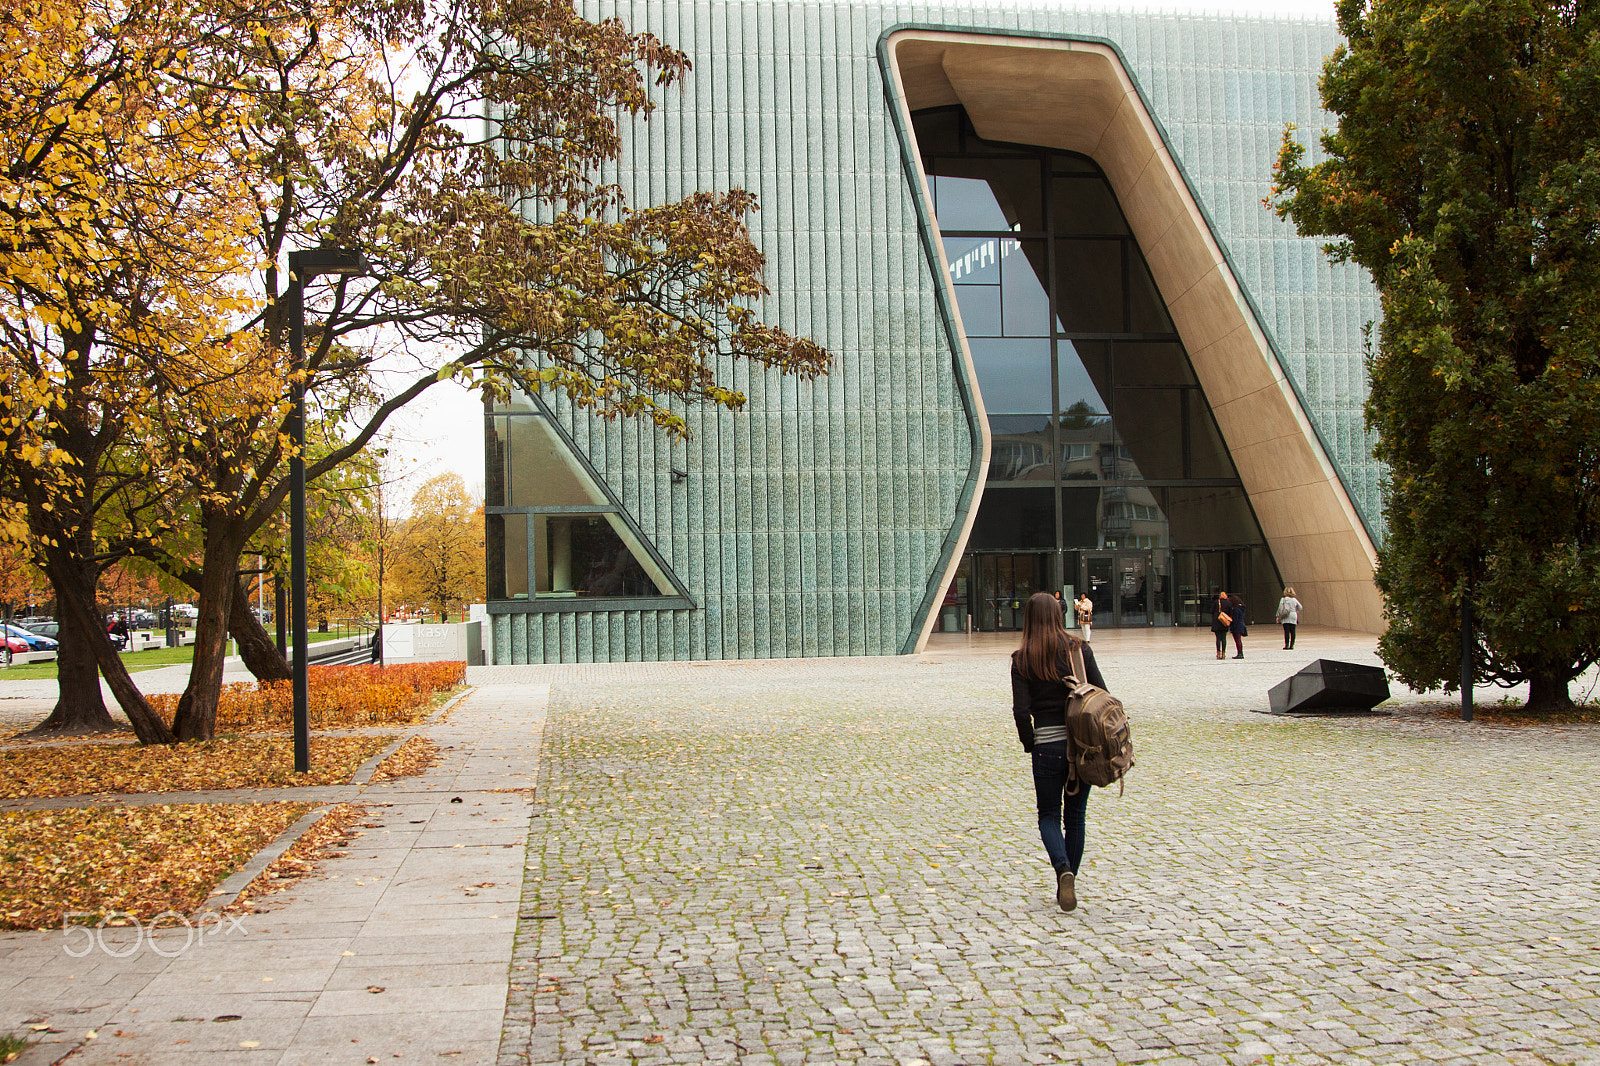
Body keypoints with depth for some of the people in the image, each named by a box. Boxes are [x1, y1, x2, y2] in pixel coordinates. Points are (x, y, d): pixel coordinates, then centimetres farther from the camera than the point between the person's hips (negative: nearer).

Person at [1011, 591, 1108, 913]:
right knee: (1075, 815, 15)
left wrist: (1030, 745, 4)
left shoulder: (1022, 659, -4)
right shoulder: (1079, 649, 0)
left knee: (1049, 815, 10)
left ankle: (1063, 870, -15)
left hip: (1048, 745, -2)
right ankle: (1068, 882, 19)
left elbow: (1021, 709, -9)